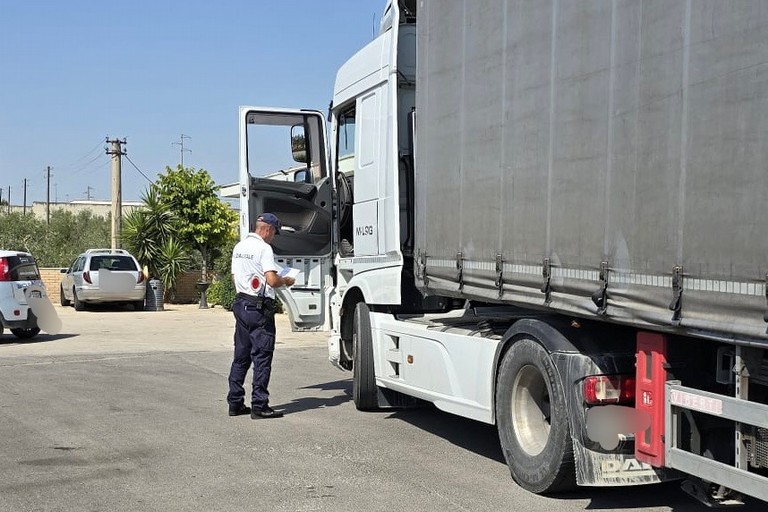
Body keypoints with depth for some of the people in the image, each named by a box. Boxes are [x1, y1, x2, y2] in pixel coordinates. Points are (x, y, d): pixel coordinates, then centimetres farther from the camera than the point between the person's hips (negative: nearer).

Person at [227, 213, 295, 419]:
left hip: (241, 303, 8)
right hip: (259, 307, -8)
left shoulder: (239, 247, 13)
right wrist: (286, 281, -2)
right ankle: (259, 406, -1)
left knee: (241, 356, 13)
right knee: (262, 357, -3)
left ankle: (235, 403, 17)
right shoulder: (264, 248, -14)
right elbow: (272, 280, -21)